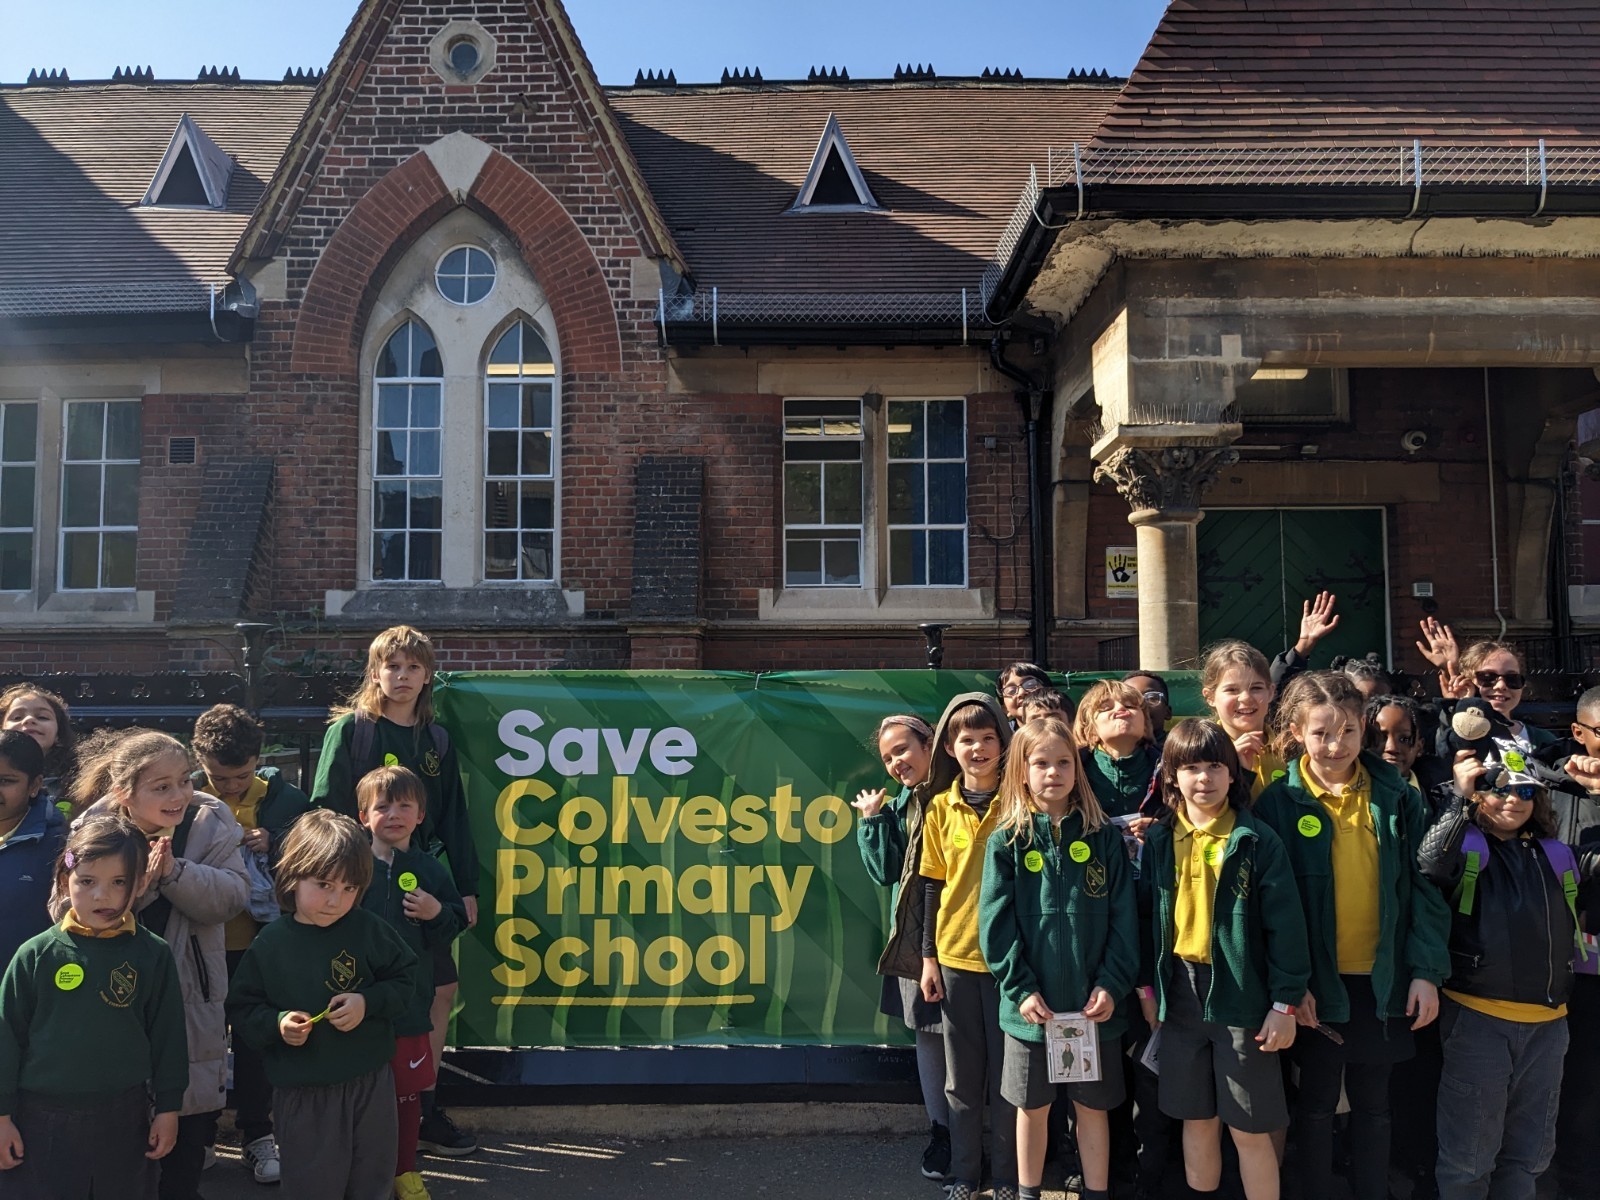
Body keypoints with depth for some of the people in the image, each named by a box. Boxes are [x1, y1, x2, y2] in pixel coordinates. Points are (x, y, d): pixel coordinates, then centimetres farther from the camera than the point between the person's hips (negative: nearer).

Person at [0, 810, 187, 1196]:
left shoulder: (153, 955, -6)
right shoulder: (36, 955, -7)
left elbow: (167, 1035, 1)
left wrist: (168, 1109, 3)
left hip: (124, 1120, 1)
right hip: (42, 1120, 0)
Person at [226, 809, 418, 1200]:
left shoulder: (369, 930, -7)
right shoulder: (270, 945, -6)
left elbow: (405, 980, 0)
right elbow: (242, 1008, 0)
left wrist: (368, 1003, -16)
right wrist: (276, 1023, -18)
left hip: (371, 1081, 1)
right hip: (303, 1092, -1)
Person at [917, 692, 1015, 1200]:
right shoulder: (941, 808, 3)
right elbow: (933, 886, 7)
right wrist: (928, 957, 5)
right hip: (955, 956, 2)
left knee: (1007, 1074, 7)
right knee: (961, 1077, 12)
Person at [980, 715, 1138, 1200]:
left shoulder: (1103, 837, -1)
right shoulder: (1007, 841, -2)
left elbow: (1123, 918, -2)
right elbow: (995, 922, -6)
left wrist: (1111, 985, -10)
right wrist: (1020, 989, -12)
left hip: (1093, 1006, 0)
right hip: (1032, 1007, 0)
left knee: (1093, 1106, 12)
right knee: (1033, 1106, 14)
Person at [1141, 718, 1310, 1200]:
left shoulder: (1258, 840, -9)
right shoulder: (1159, 839, 2)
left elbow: (1284, 923, -9)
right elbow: (1147, 916, 8)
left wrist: (1285, 1002, -11)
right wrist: (1147, 986, 7)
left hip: (1240, 991, -3)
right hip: (1180, 989, 4)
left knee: (1250, 1129, 4)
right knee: (1197, 1119, 15)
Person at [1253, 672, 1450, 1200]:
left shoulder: (1396, 798, 0)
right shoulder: (1279, 802, -8)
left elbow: (1423, 886, 1)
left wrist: (1427, 971, -5)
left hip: (1383, 980, 2)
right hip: (1317, 981, -2)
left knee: (1373, 1104, 15)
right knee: (1317, 1102, 12)